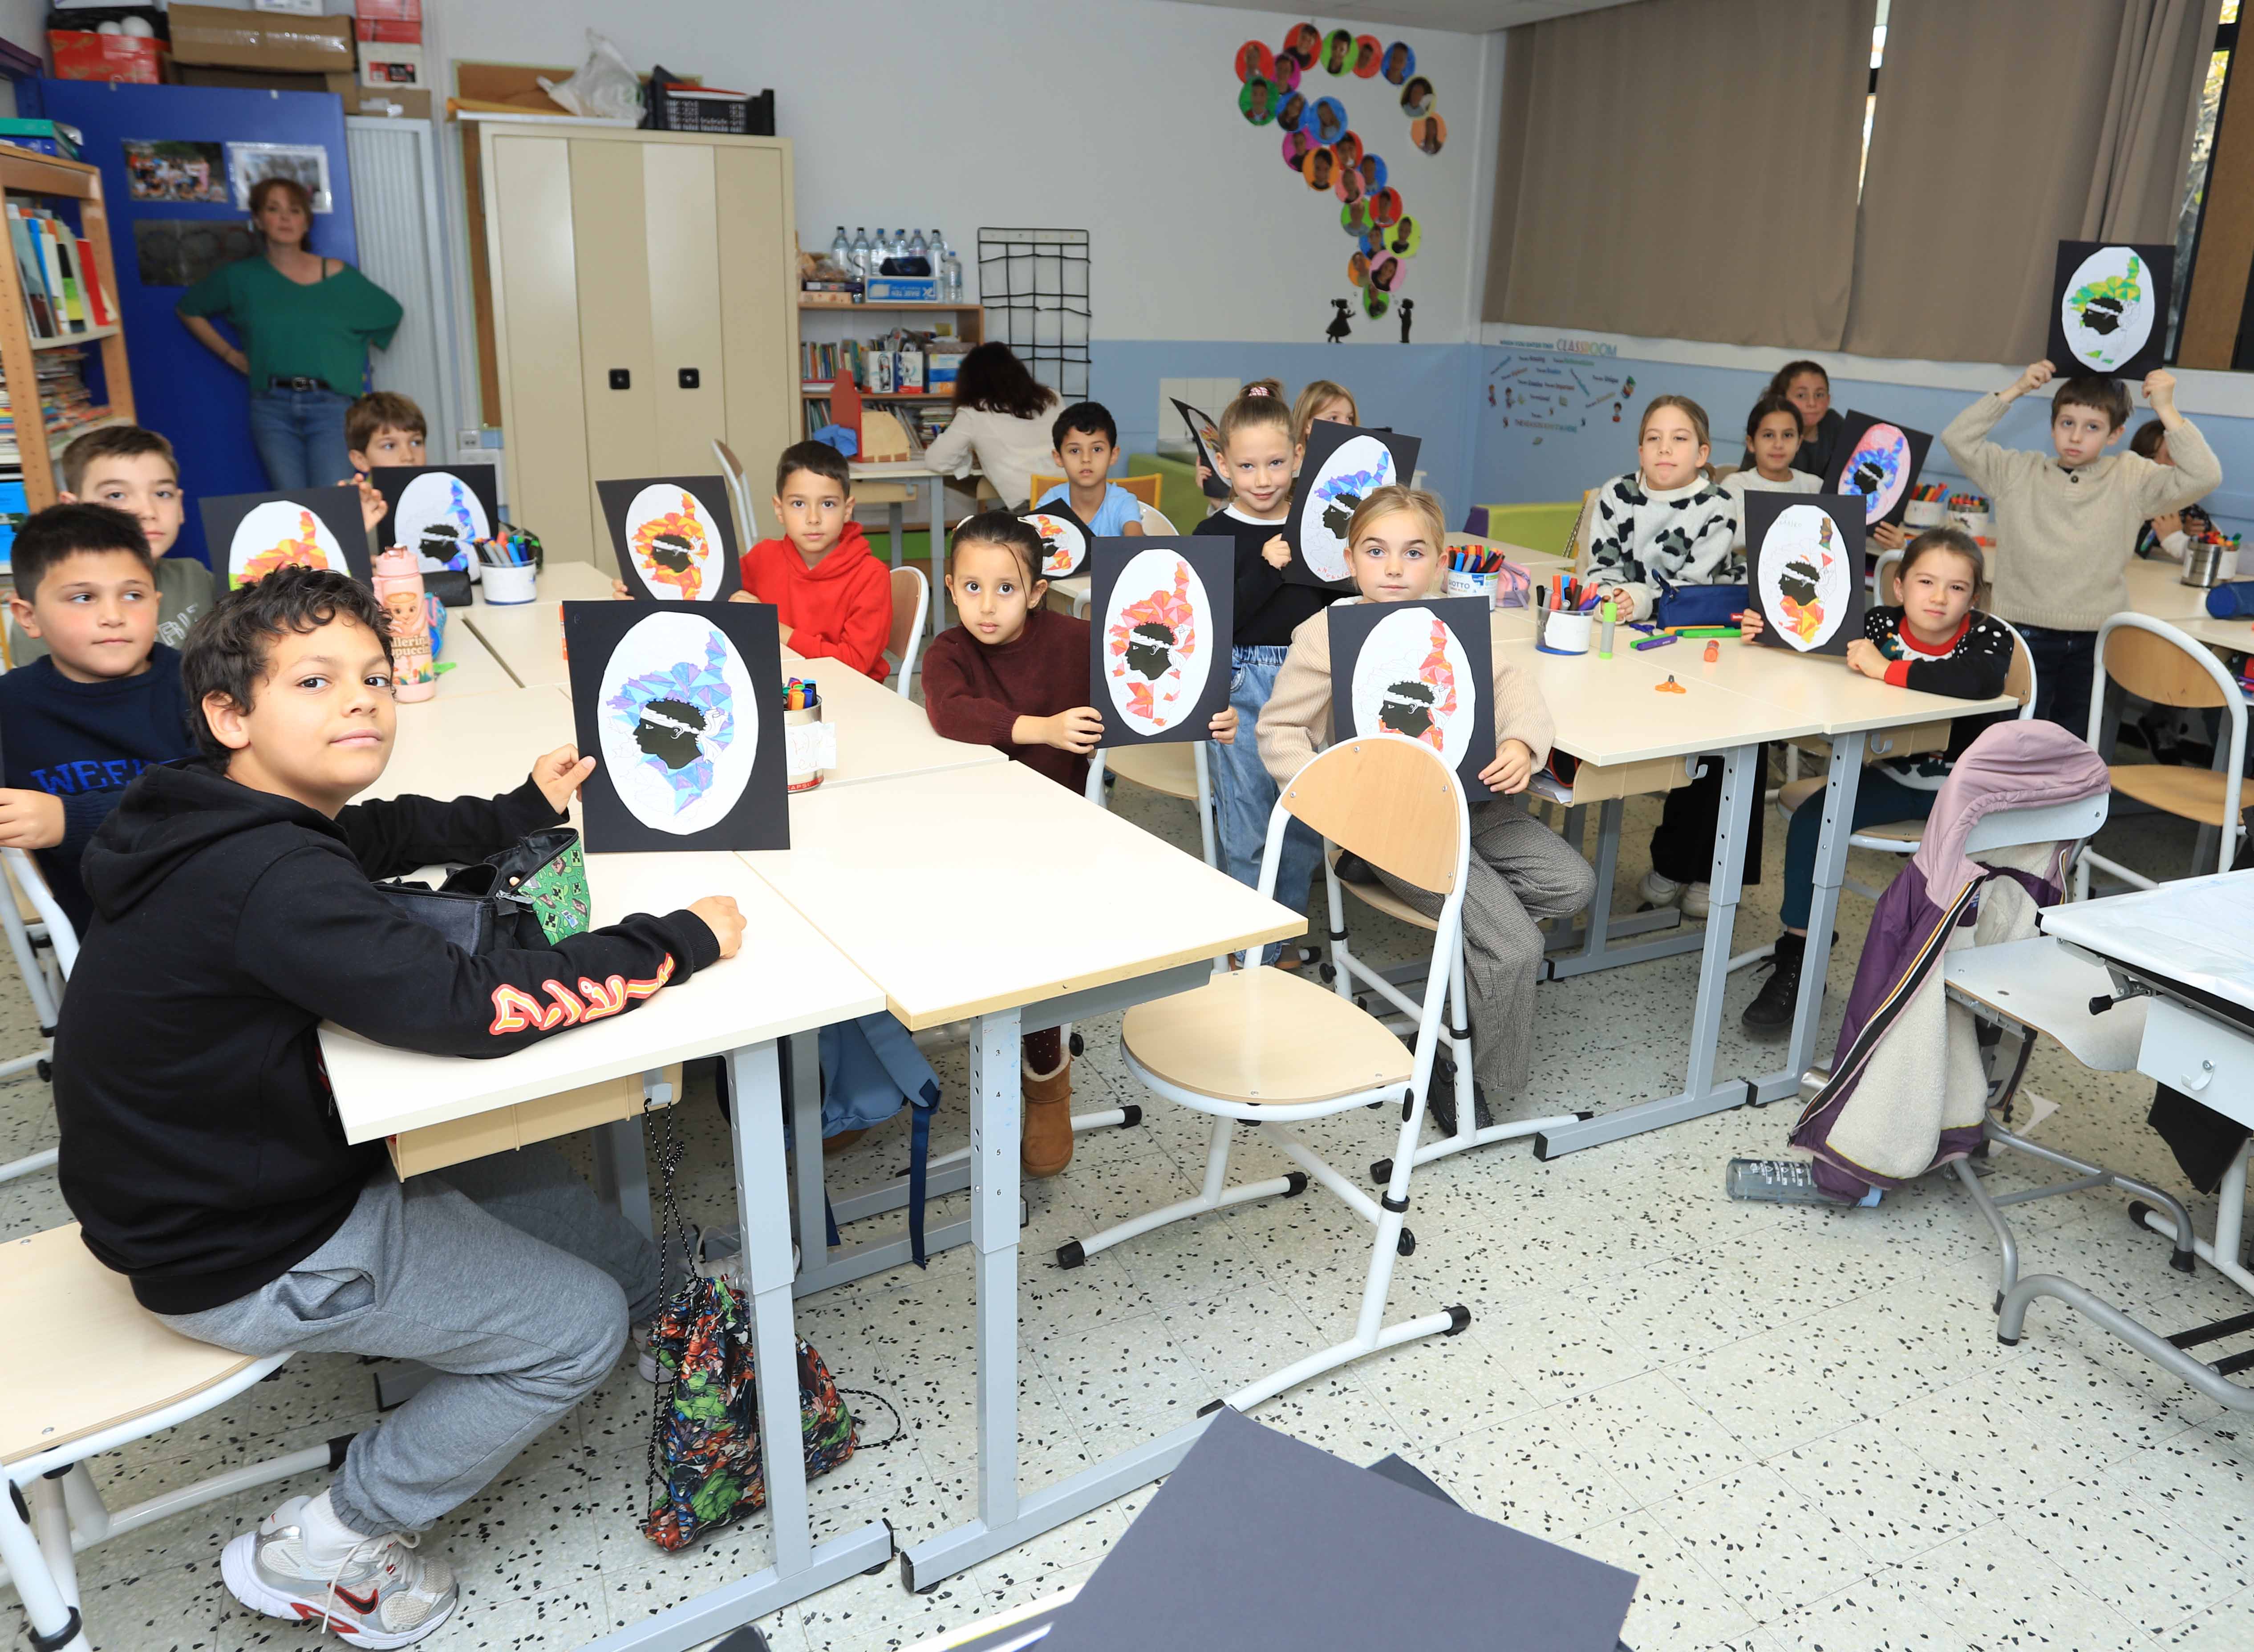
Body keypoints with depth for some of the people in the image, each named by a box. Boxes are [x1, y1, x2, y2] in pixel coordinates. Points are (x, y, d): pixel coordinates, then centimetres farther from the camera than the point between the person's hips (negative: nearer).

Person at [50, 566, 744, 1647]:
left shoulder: (242, 823, -3)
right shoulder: (269, 880, -33)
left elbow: (381, 835, 20)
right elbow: (469, 1006, -40)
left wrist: (524, 811, 20)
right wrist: (682, 941, -30)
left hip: (240, 1164, 9)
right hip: (248, 1260, -9)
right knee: (581, 1326, -1)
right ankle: (323, 1549, 12)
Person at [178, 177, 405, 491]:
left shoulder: (336, 276, 5)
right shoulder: (240, 277, 8)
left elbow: (390, 313, 17)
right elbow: (189, 311, 23)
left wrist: (354, 358, 11)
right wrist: (231, 355, 13)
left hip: (329, 405, -1)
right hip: (272, 407, 1)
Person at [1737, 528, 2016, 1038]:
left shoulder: (1988, 637, -17)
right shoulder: (1880, 625, -7)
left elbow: (1981, 682, -41)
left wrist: (1888, 669, -37)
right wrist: (1766, 630, -8)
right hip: (1894, 776, 3)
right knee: (1810, 818, -16)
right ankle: (1795, 962, -5)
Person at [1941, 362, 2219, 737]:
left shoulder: (2131, 480, 1)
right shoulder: (2017, 472, 2)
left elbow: (2203, 477, -10)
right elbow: (1957, 439, -4)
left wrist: (2166, 411, -14)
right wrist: (2014, 391, -8)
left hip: (2096, 641, 1)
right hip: (2026, 635, -1)